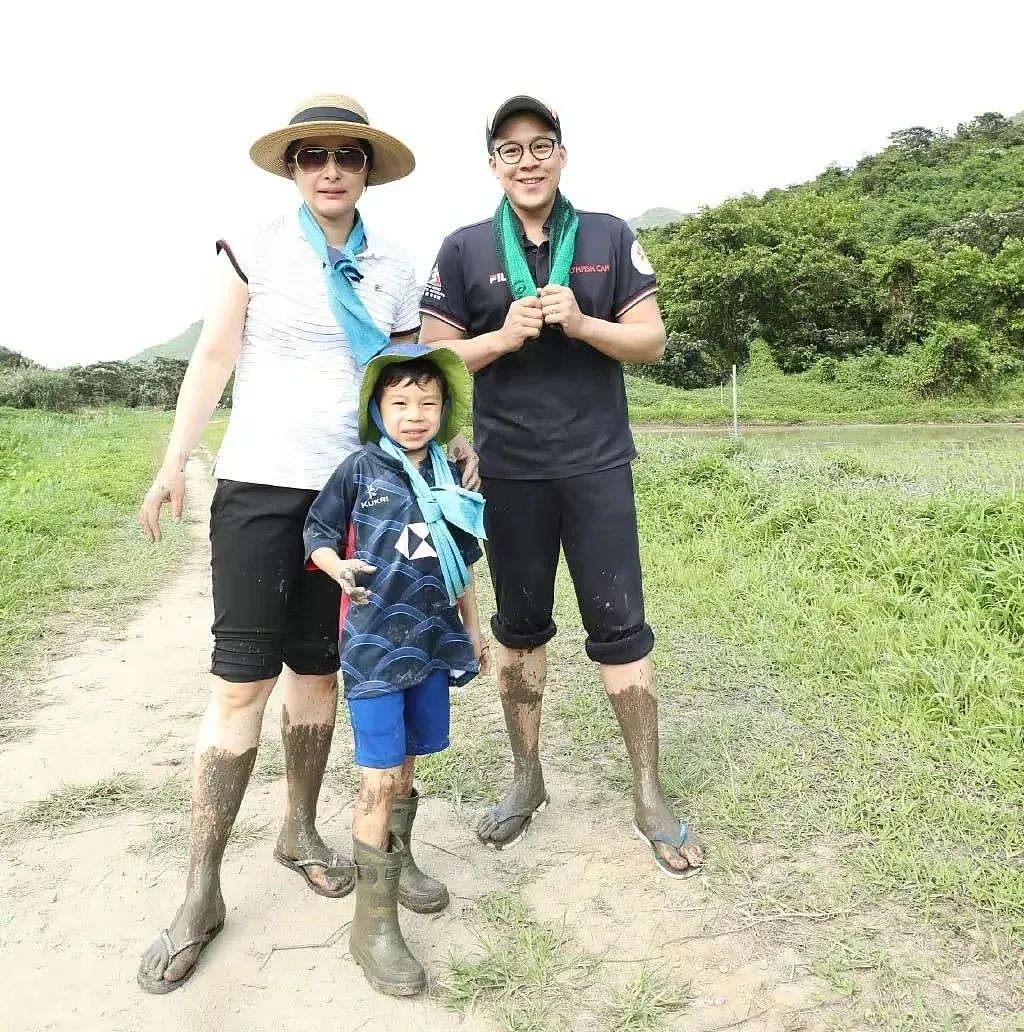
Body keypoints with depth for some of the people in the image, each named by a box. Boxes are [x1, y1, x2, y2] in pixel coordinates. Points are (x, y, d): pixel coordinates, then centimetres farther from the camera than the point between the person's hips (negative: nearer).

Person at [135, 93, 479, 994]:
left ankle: (301, 831, 30)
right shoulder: (255, 251, 1)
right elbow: (212, 361, -1)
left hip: (352, 494, 3)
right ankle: (201, 893, 6)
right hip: (259, 487, -3)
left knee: (318, 669, 11)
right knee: (241, 680, -5)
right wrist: (174, 466, -8)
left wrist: (449, 443, -1)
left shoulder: (394, 273, 9)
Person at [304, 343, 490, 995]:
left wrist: (473, 629, 20)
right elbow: (317, 533, -1)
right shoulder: (361, 469, -6)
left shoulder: (447, 478, 6)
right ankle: (373, 923, 6)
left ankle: (398, 862, 42)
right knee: (379, 777, -5)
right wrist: (337, 566, -22)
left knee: (408, 762, 19)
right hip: (373, 643, -5)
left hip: (432, 642, 5)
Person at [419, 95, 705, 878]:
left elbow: (652, 341, 2)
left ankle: (650, 798, 15)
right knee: (520, 628, 12)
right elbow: (436, 356, 3)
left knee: (620, 628, 1)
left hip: (597, 465, 0)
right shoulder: (464, 250, 4)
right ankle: (527, 779, 29)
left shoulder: (610, 238, 5)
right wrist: (505, 336, -14)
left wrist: (580, 323, -15)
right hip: (509, 471, 1)